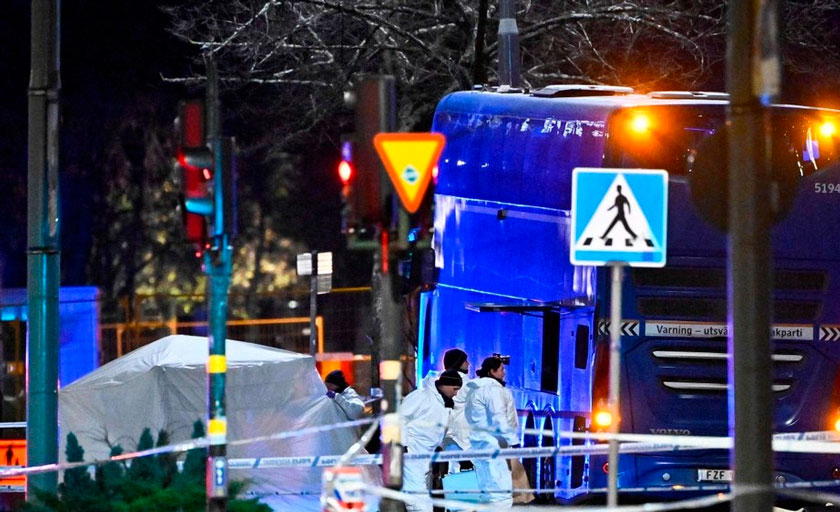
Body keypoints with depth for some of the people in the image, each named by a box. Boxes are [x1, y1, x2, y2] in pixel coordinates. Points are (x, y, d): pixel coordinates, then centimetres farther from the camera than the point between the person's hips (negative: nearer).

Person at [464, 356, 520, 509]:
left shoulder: (475, 390, 19)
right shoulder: (492, 388, -11)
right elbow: (499, 418, -18)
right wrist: (512, 439, -14)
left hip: (479, 443, 10)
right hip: (493, 444, -10)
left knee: (486, 489, 12)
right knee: (501, 490, -13)